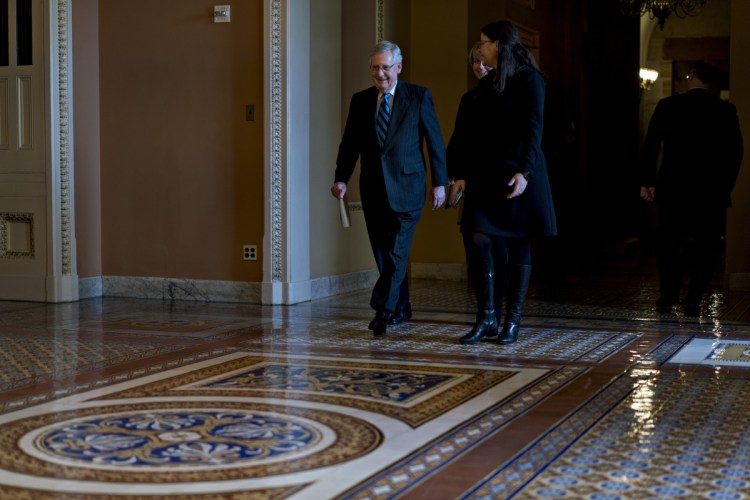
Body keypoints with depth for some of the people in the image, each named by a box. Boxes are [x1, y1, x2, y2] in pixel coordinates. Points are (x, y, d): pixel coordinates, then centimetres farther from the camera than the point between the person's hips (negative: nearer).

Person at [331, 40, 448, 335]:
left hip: (405, 186, -4)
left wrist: (439, 182, -3)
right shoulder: (360, 100, 10)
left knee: (397, 249, -11)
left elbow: (435, 141, 2)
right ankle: (401, 308, 22)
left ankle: (383, 309, -12)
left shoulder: (419, 96, 1)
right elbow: (349, 144, 9)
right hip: (373, 187, 4)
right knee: (383, 252, 8)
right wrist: (341, 178, -4)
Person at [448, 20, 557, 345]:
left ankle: (512, 321, 9)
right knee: (478, 239, -6)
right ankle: (488, 318, 0)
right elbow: (469, 135, 15)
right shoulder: (484, 86, 15)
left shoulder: (528, 80, -4)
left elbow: (533, 129, -12)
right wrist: (461, 173, 9)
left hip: (517, 176, -6)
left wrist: (524, 171, -21)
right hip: (485, 176, 6)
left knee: (517, 247, 1)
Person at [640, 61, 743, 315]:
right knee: (707, 246, 7)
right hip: (711, 189, 0)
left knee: (668, 242, 14)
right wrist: (726, 185, 7)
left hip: (672, 187, 0)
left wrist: (646, 181, 2)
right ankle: (693, 300, 0)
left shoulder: (667, 105, -1)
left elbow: (651, 145, -3)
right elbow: (735, 151, 0)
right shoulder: (726, 110, 0)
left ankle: (668, 294, 10)